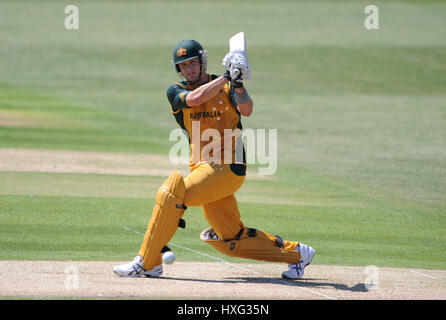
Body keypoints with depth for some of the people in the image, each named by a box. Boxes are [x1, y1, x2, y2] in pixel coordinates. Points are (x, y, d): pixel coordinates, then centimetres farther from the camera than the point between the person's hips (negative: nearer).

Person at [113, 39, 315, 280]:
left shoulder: (226, 87, 4)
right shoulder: (176, 91, 9)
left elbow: (246, 110, -14)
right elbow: (195, 98, -13)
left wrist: (237, 84, -30)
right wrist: (226, 77, -16)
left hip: (228, 168, -5)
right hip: (204, 169, 5)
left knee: (172, 191, -25)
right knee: (229, 240, 8)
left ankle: (147, 262, -20)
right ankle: (295, 253, 22)